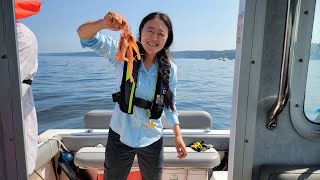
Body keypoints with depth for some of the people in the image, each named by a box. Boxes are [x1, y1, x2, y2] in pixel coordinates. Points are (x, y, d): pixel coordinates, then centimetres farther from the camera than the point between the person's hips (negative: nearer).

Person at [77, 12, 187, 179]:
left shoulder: (170, 68, -6)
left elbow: (169, 103, 4)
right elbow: (84, 35, -20)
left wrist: (178, 135, 1)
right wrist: (103, 23, -41)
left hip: (152, 139, 2)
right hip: (120, 136, -1)